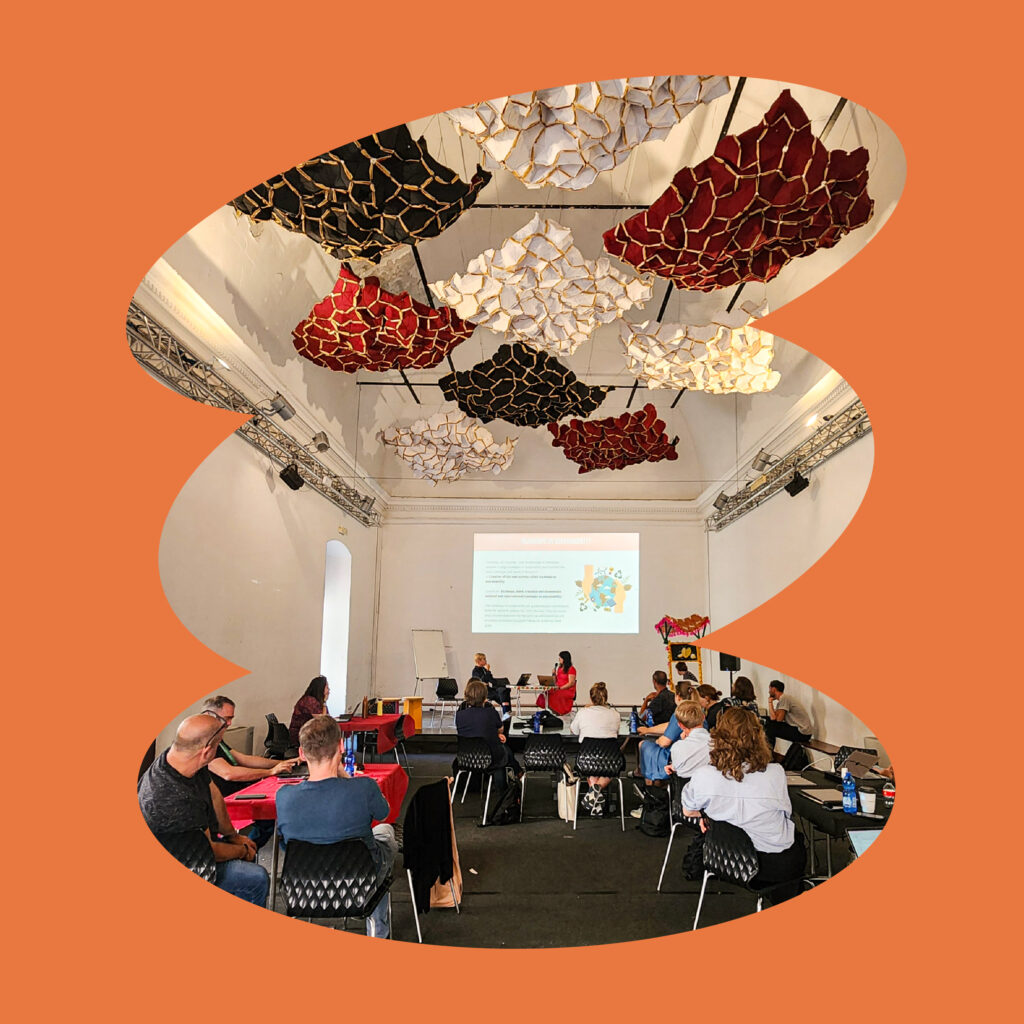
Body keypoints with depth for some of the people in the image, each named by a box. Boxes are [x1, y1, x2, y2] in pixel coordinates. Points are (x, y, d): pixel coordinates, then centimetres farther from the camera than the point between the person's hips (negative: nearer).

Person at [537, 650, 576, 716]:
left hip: (568, 691, -7)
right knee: (545, 695, -19)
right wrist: (554, 674, 4)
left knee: (555, 696, -34)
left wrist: (560, 688, -19)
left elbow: (571, 683, -12)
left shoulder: (571, 669, -4)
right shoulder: (559, 668, 18)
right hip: (558, 690, 7)